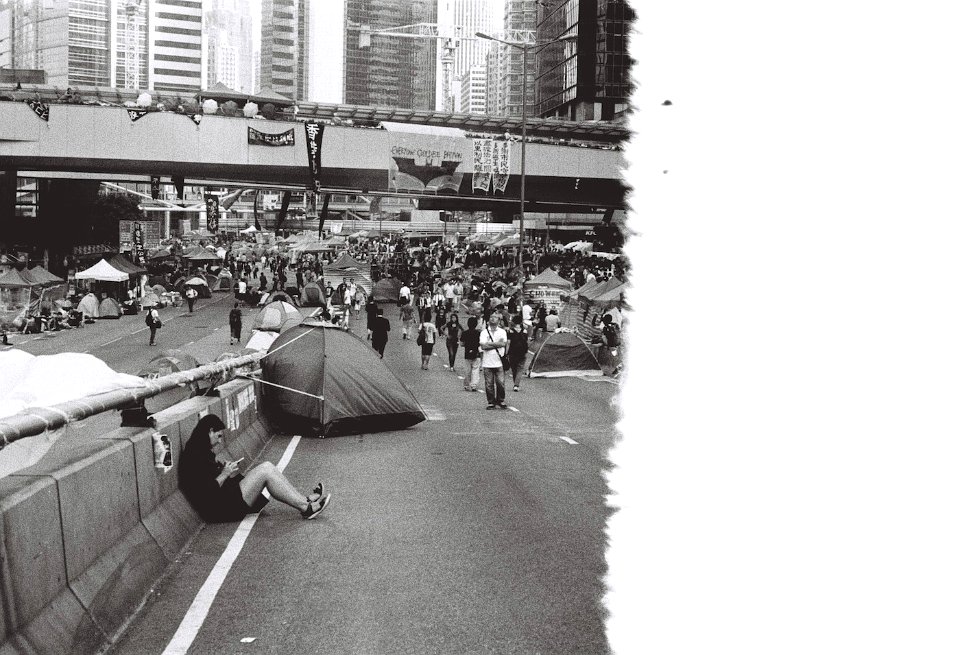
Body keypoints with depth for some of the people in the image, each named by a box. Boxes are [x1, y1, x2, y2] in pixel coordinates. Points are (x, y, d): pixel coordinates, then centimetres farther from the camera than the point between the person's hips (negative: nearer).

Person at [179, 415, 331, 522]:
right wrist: (224, 474, -14)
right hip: (221, 509, -10)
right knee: (265, 470, -18)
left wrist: (229, 470, 6)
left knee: (267, 468, -3)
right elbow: (204, 495, -21)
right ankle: (305, 507, -16)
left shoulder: (204, 454, 16)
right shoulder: (193, 458, -15)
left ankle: (305, 501, -7)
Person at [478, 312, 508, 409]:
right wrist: (497, 344, -8)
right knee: (489, 384, 2)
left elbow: (503, 343, -10)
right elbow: (483, 346, -7)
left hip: (499, 362, 0)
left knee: (500, 383, -2)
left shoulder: (502, 332, 8)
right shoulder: (484, 332, 5)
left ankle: (500, 401, 14)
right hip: (487, 363, 0)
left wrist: (489, 344, -10)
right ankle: (491, 402, 12)